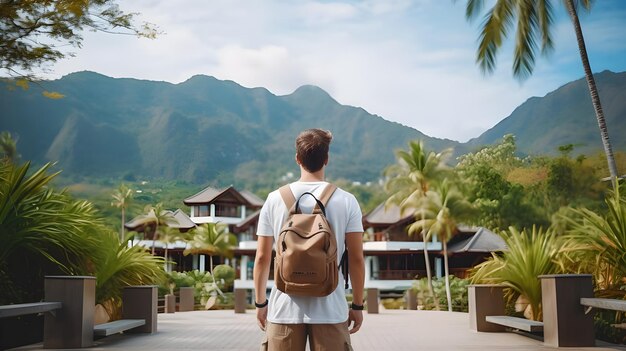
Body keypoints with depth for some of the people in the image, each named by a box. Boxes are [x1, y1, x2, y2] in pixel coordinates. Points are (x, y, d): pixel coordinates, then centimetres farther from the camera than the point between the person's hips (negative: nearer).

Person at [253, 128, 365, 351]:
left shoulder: (275, 199, 0)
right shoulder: (346, 201, -3)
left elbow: (262, 258, 2)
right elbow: (356, 259, -3)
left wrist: (260, 303, 13)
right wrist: (357, 305, 7)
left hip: (284, 308, 1)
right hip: (330, 309, -1)